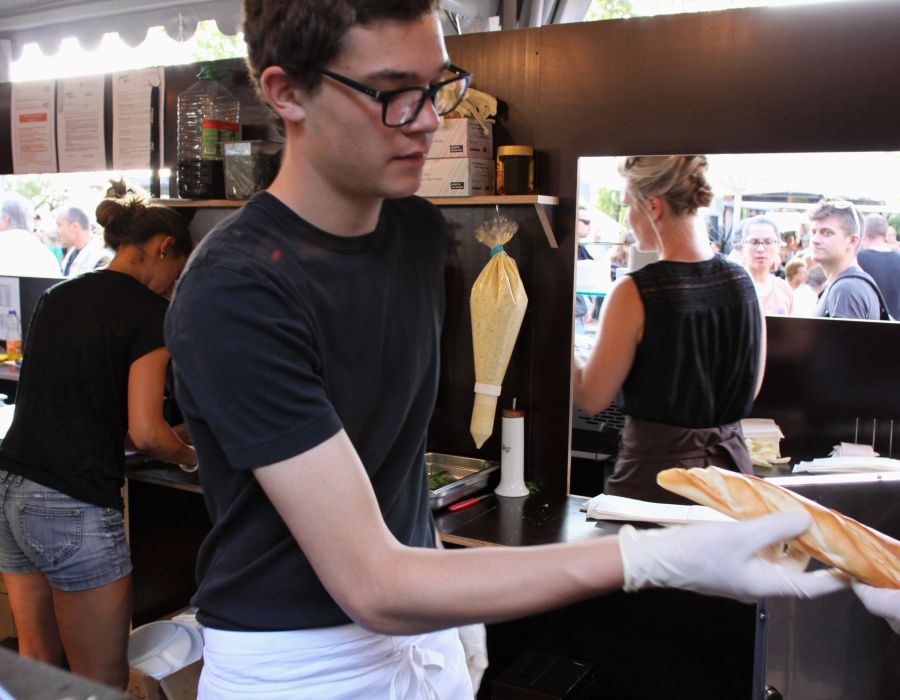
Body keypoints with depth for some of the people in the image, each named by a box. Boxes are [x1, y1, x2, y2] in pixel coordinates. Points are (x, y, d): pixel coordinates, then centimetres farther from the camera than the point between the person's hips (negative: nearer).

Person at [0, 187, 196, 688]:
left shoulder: (57, 296, 13)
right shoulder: (149, 313, -9)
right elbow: (144, 432, -15)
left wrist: (166, 438, 19)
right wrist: (187, 454, 6)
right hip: (74, 509, -8)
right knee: (104, 682, 6)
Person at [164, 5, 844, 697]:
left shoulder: (422, 230, -2)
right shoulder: (231, 293, -26)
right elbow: (373, 588, -28)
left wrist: (452, 607, 7)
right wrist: (659, 557, -32)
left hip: (421, 631, 6)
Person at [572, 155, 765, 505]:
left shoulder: (635, 293, -18)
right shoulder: (742, 280, -1)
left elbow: (591, 399, -9)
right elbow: (751, 386, 11)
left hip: (655, 476, -6)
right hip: (729, 466, 6)